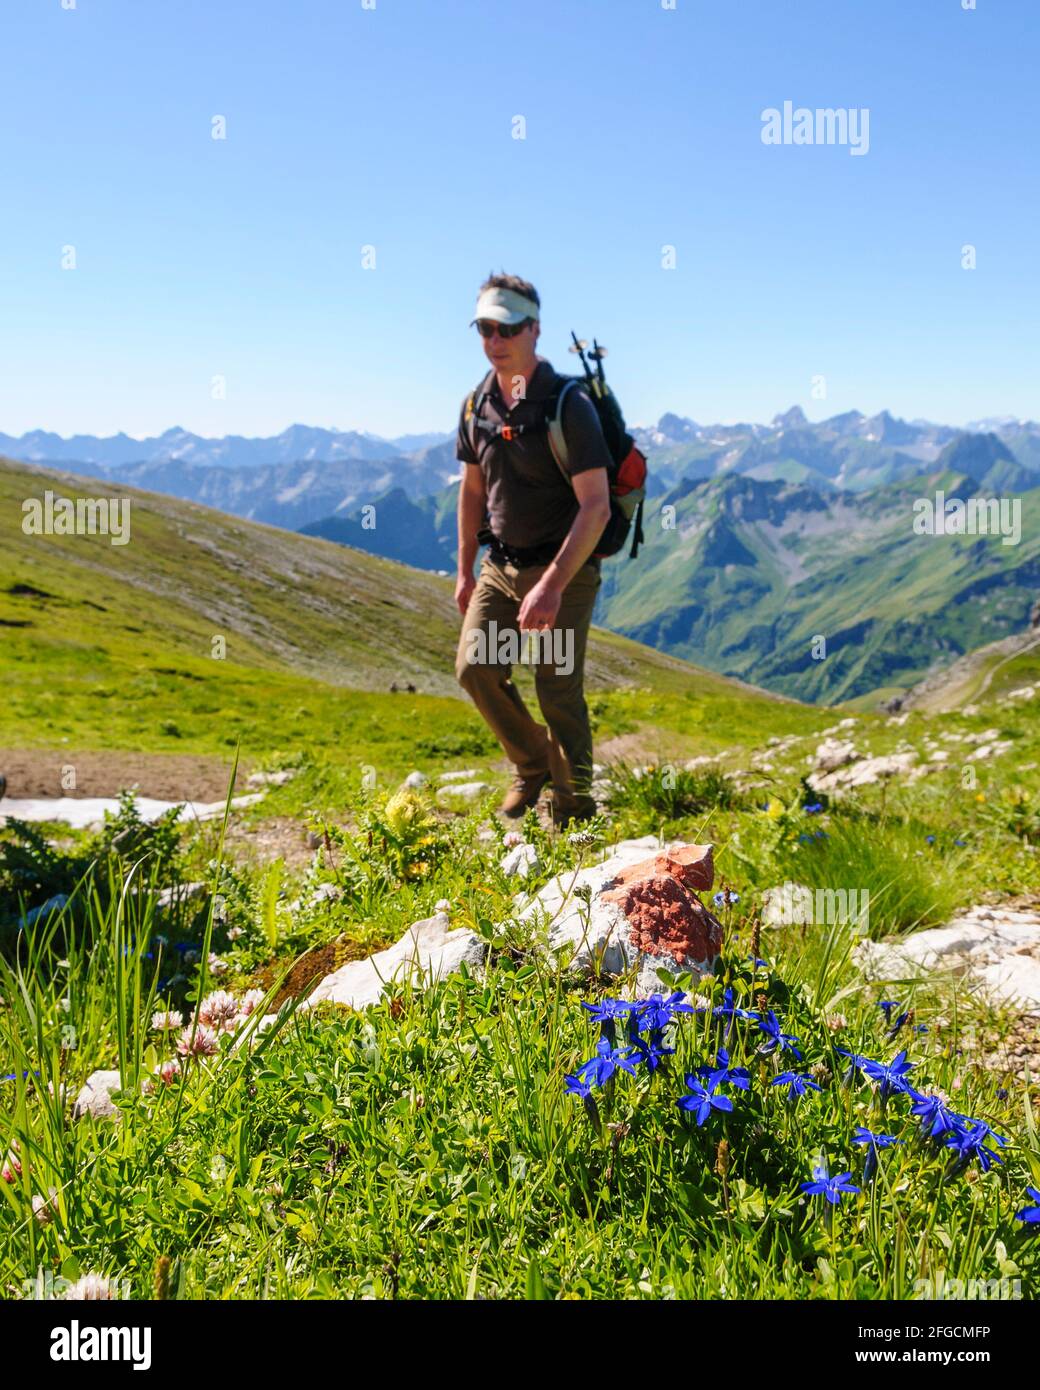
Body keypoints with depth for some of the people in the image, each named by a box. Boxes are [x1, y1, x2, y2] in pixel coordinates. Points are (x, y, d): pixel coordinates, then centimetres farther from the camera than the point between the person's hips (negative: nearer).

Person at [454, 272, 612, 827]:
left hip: (564, 569, -6)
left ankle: (574, 812, 12)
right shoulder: (477, 404, 3)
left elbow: (596, 506, -22)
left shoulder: (567, 405, -17)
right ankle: (532, 766, 20)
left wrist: (552, 586, -28)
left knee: (558, 691, -5)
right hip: (501, 565, 6)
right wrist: (465, 571, 15)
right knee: (475, 667, -5)